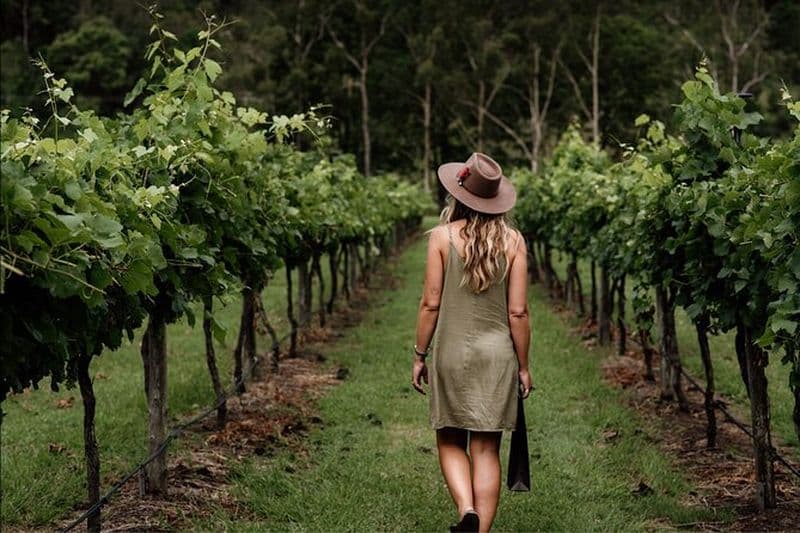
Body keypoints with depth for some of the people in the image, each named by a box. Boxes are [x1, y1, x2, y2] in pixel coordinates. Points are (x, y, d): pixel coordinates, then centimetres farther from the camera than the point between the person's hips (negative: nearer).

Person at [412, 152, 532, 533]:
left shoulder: (442, 236, -6)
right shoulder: (513, 240, -2)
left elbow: (431, 304, -5)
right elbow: (518, 311, -2)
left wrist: (419, 356, 6)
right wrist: (523, 366, 8)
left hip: (452, 352, -1)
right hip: (497, 354, 1)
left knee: (451, 442, 13)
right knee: (487, 449, 6)